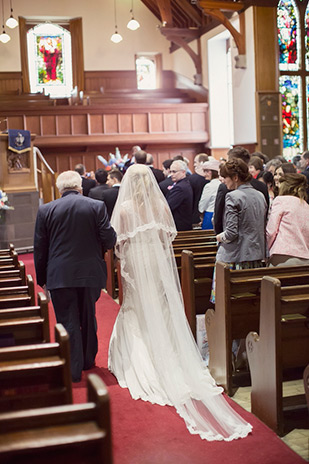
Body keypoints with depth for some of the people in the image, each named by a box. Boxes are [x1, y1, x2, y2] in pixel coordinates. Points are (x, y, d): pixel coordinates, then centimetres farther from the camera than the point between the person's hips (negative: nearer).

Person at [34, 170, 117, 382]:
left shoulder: (46, 210, -3)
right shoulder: (97, 206, -4)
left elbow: (40, 248, 0)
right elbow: (109, 240, -9)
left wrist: (42, 277, 9)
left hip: (60, 276, -1)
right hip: (90, 273, 2)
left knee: (67, 321, 6)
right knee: (88, 318, 19)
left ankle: (73, 370, 7)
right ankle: (88, 360, 33)